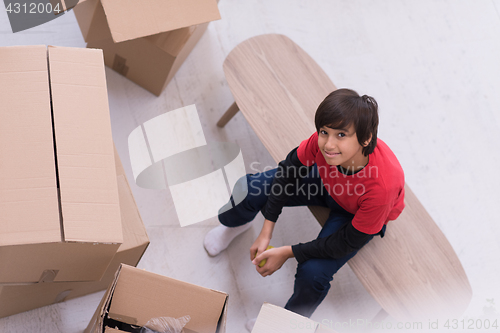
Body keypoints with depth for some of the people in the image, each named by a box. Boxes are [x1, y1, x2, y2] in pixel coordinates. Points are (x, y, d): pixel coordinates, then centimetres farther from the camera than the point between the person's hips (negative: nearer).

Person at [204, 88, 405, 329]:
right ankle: (235, 225, 31)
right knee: (249, 189, -9)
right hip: (326, 181, 4)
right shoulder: (323, 140, -35)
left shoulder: (382, 186, -44)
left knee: (313, 273, -23)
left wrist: (288, 252, -24)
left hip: (357, 217, -4)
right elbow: (289, 169, -13)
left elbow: (348, 242, -28)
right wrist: (266, 232, -12)